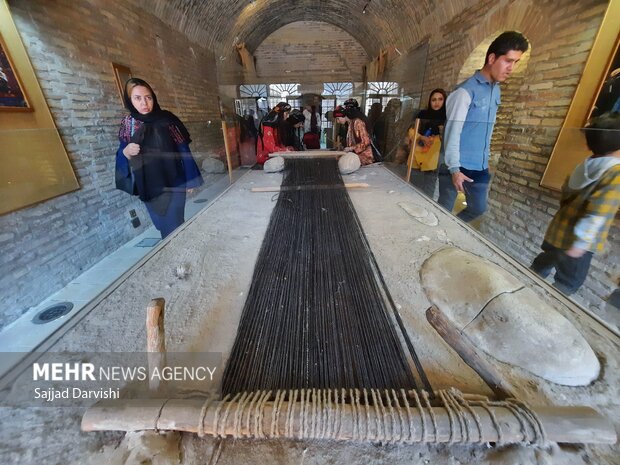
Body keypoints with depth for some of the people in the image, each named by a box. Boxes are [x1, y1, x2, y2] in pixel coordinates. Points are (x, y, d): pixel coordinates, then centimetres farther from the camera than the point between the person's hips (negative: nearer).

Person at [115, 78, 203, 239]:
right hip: (148, 187, 3)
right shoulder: (127, 124, 1)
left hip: (173, 183, -3)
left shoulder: (166, 119, -6)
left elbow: (182, 149, -4)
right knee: (162, 226, 14)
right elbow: (121, 157, 6)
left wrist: (190, 179, -5)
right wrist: (125, 152, -17)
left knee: (174, 226, -1)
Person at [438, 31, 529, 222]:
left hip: (480, 166, 8)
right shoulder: (466, 91, -12)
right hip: (457, 165, -8)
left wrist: (485, 160, 17)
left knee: (478, 208, 13)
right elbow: (452, 131, -17)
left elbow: (487, 129, 18)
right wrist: (454, 168, -22)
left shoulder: (496, 91, 12)